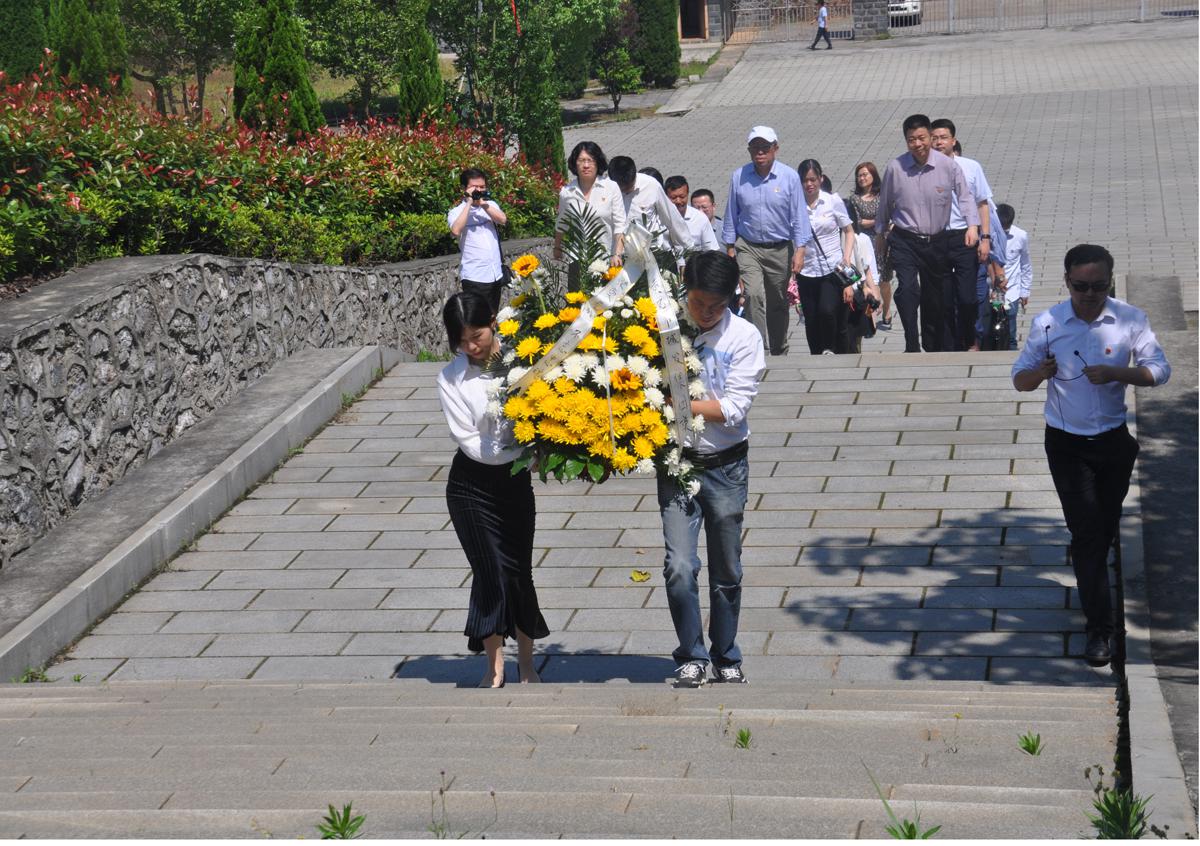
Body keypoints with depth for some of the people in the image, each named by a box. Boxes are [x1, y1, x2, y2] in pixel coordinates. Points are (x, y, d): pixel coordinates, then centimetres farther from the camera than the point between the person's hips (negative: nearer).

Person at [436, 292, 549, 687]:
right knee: (490, 572, -4)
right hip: (471, 485, -1)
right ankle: (495, 666, 7)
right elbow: (470, 442, -11)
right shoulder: (451, 379, -7)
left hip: (515, 480, 1)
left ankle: (526, 662, 20)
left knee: (519, 571, 3)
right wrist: (523, 449, -17)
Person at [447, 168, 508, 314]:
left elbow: (503, 220, -7)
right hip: (474, 276, -5)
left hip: (496, 274, 5)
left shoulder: (490, 205, 11)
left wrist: (483, 203, -15)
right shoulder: (457, 212, -3)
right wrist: (469, 203, -18)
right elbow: (456, 230, -24)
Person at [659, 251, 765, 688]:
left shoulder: (744, 337, -6)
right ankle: (691, 657, 7)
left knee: (727, 571, 11)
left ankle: (726, 659, 26)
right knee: (680, 568, -10)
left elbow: (733, 409, -13)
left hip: (726, 466, 0)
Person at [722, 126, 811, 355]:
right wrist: (729, 249, 7)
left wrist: (800, 251, -8)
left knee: (778, 303, 11)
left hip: (780, 250, 0)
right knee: (754, 294, -21)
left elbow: (799, 216, -2)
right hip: (748, 248, 0)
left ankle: (779, 352, 26)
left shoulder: (789, 177, -4)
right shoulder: (739, 177, 0)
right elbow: (731, 216, 8)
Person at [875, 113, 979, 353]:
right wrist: (880, 234, 16)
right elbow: (885, 205, 8)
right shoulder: (895, 168, -7)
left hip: (937, 242, 1)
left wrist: (973, 225, -11)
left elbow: (964, 197, 3)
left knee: (936, 299, 12)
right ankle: (912, 348, -19)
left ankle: (933, 348, 31)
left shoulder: (948, 166, -8)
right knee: (907, 289, -24)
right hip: (905, 241, -1)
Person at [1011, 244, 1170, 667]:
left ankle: (1089, 576, 49)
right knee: (1086, 530, -6)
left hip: (1113, 439, 2)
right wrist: (1039, 373, -28)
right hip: (1066, 444, -2)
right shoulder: (1047, 323, -11)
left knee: (1106, 526, 17)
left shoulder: (1130, 319, -10)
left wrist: (1116, 373, -28)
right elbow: (1020, 378, -4)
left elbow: (1160, 369, -10)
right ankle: (1099, 628, -1)